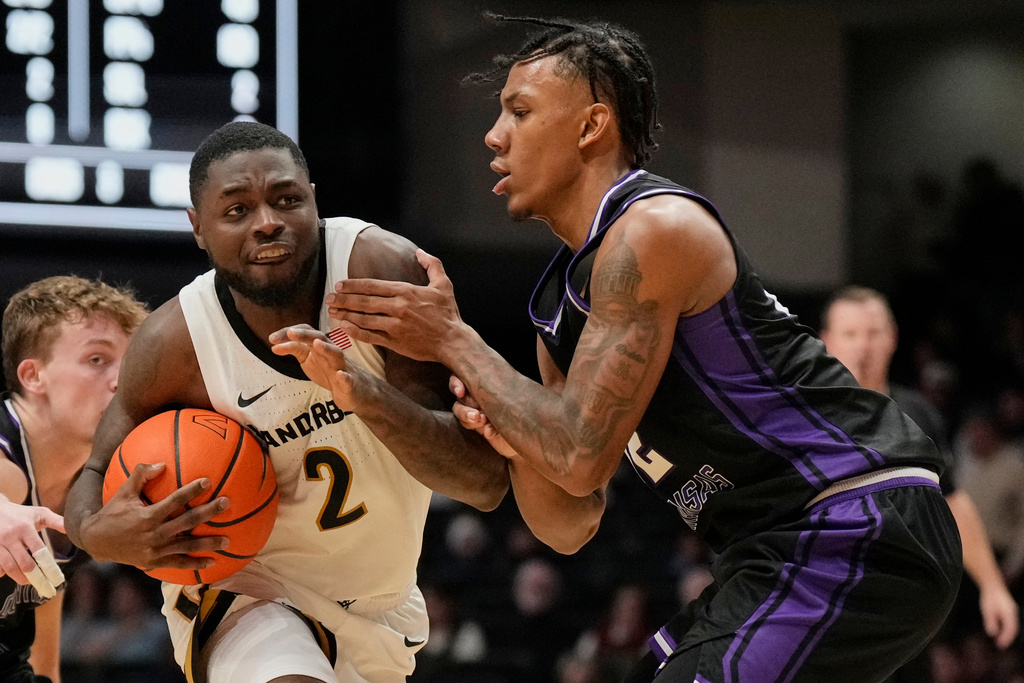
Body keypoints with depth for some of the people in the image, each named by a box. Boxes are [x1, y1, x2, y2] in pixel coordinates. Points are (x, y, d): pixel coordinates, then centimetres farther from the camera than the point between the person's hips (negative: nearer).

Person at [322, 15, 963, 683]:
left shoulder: (655, 228, -13)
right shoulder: (562, 300, 16)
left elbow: (583, 457, -18)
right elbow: (567, 523, 16)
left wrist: (452, 341, -8)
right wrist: (508, 433, -4)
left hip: (861, 534, -10)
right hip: (789, 550, 10)